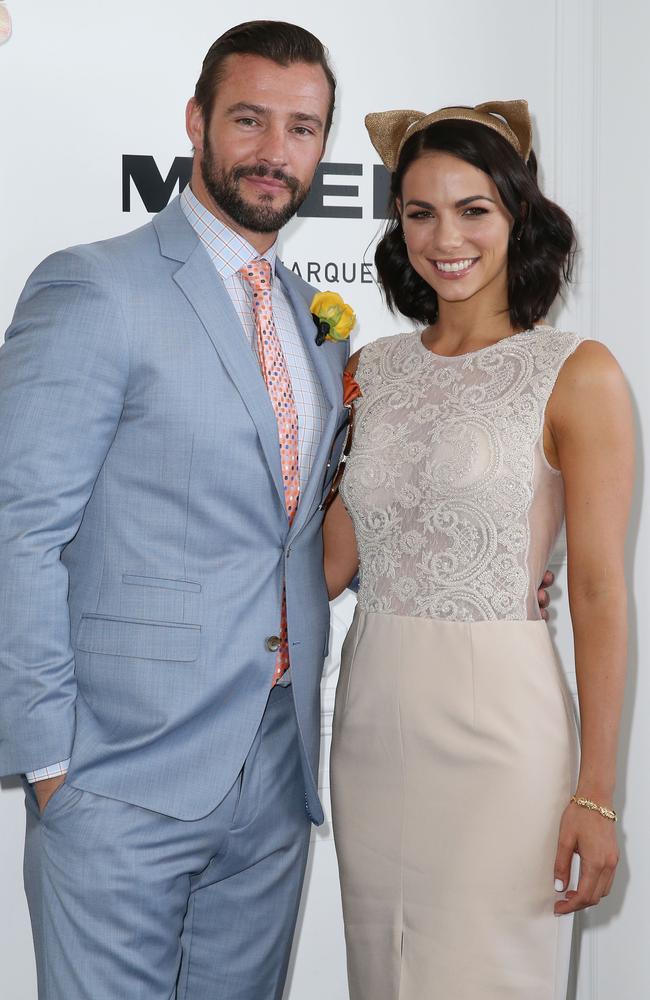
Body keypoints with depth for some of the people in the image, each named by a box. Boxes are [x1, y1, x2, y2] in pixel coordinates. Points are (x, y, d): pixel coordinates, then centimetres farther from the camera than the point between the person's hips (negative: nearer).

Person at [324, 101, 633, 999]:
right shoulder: (372, 369, 8)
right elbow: (337, 553, 12)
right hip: (372, 715, 5)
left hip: (496, 722, -5)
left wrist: (596, 792, -11)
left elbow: (599, 591, -9)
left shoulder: (577, 375, -6)